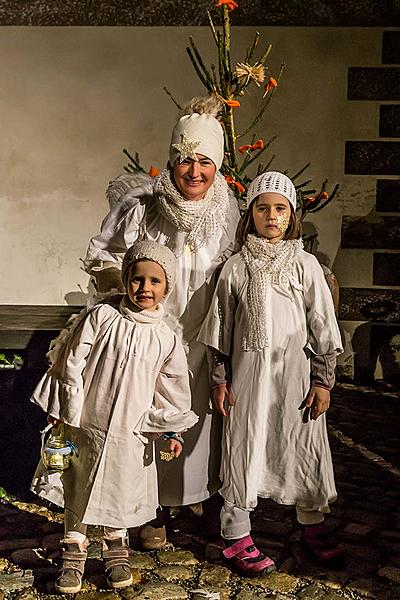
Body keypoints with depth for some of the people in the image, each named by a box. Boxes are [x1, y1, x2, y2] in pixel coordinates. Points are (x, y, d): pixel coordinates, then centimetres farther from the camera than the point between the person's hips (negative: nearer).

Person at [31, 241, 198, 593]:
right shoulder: (101, 317, -9)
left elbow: (173, 389, 6)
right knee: (77, 490, 11)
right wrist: (66, 413, -5)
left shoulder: (166, 339, -2)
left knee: (121, 492, 13)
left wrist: (173, 432, 4)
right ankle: (73, 555, 29)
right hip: (86, 425, -1)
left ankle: (116, 552, 36)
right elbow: (71, 364, -6)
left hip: (131, 433, 1)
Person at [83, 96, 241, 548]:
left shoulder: (227, 213, 0)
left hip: (205, 341, 3)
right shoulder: (140, 208, -10)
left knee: (199, 420, 11)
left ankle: (199, 496, 33)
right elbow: (103, 262, 0)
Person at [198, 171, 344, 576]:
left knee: (304, 448, 9)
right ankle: (236, 535, 19)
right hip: (248, 373, 0)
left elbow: (323, 326, 2)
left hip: (297, 373, 1)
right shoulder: (235, 268, 2)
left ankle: (312, 526, 30)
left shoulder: (305, 265, 1)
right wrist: (219, 379, 3)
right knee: (244, 448, 4)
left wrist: (323, 380, -1)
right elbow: (220, 329, 5)